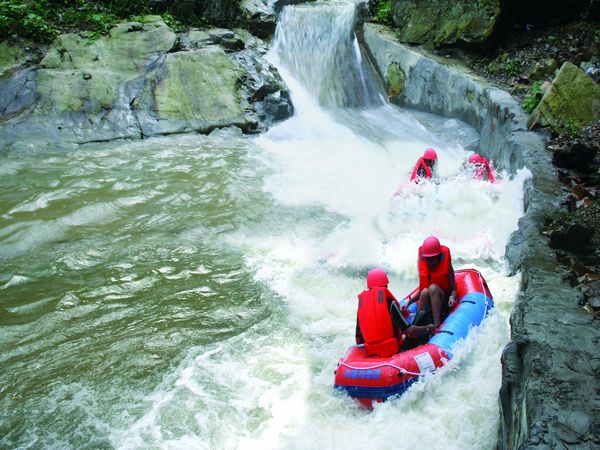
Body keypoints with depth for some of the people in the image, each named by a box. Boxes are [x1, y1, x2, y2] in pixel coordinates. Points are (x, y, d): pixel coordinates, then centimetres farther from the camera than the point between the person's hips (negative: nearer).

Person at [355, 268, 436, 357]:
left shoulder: (361, 307, 2)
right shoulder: (389, 302, -13)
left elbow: (358, 340, 5)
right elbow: (410, 331, -15)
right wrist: (429, 328, 3)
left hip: (372, 353, 6)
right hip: (393, 350, -5)